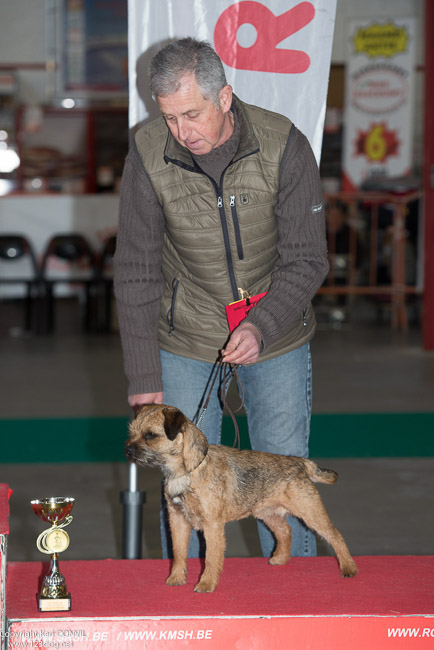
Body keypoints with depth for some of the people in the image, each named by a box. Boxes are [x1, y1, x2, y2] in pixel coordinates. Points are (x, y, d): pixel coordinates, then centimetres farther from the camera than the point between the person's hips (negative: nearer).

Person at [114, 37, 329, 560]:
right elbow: (136, 272, -10)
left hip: (275, 334, 0)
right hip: (185, 339, 0)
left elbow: (306, 260, -13)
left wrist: (262, 327, -29)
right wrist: (143, 377, -13)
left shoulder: (283, 145, -18)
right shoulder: (148, 154, -15)